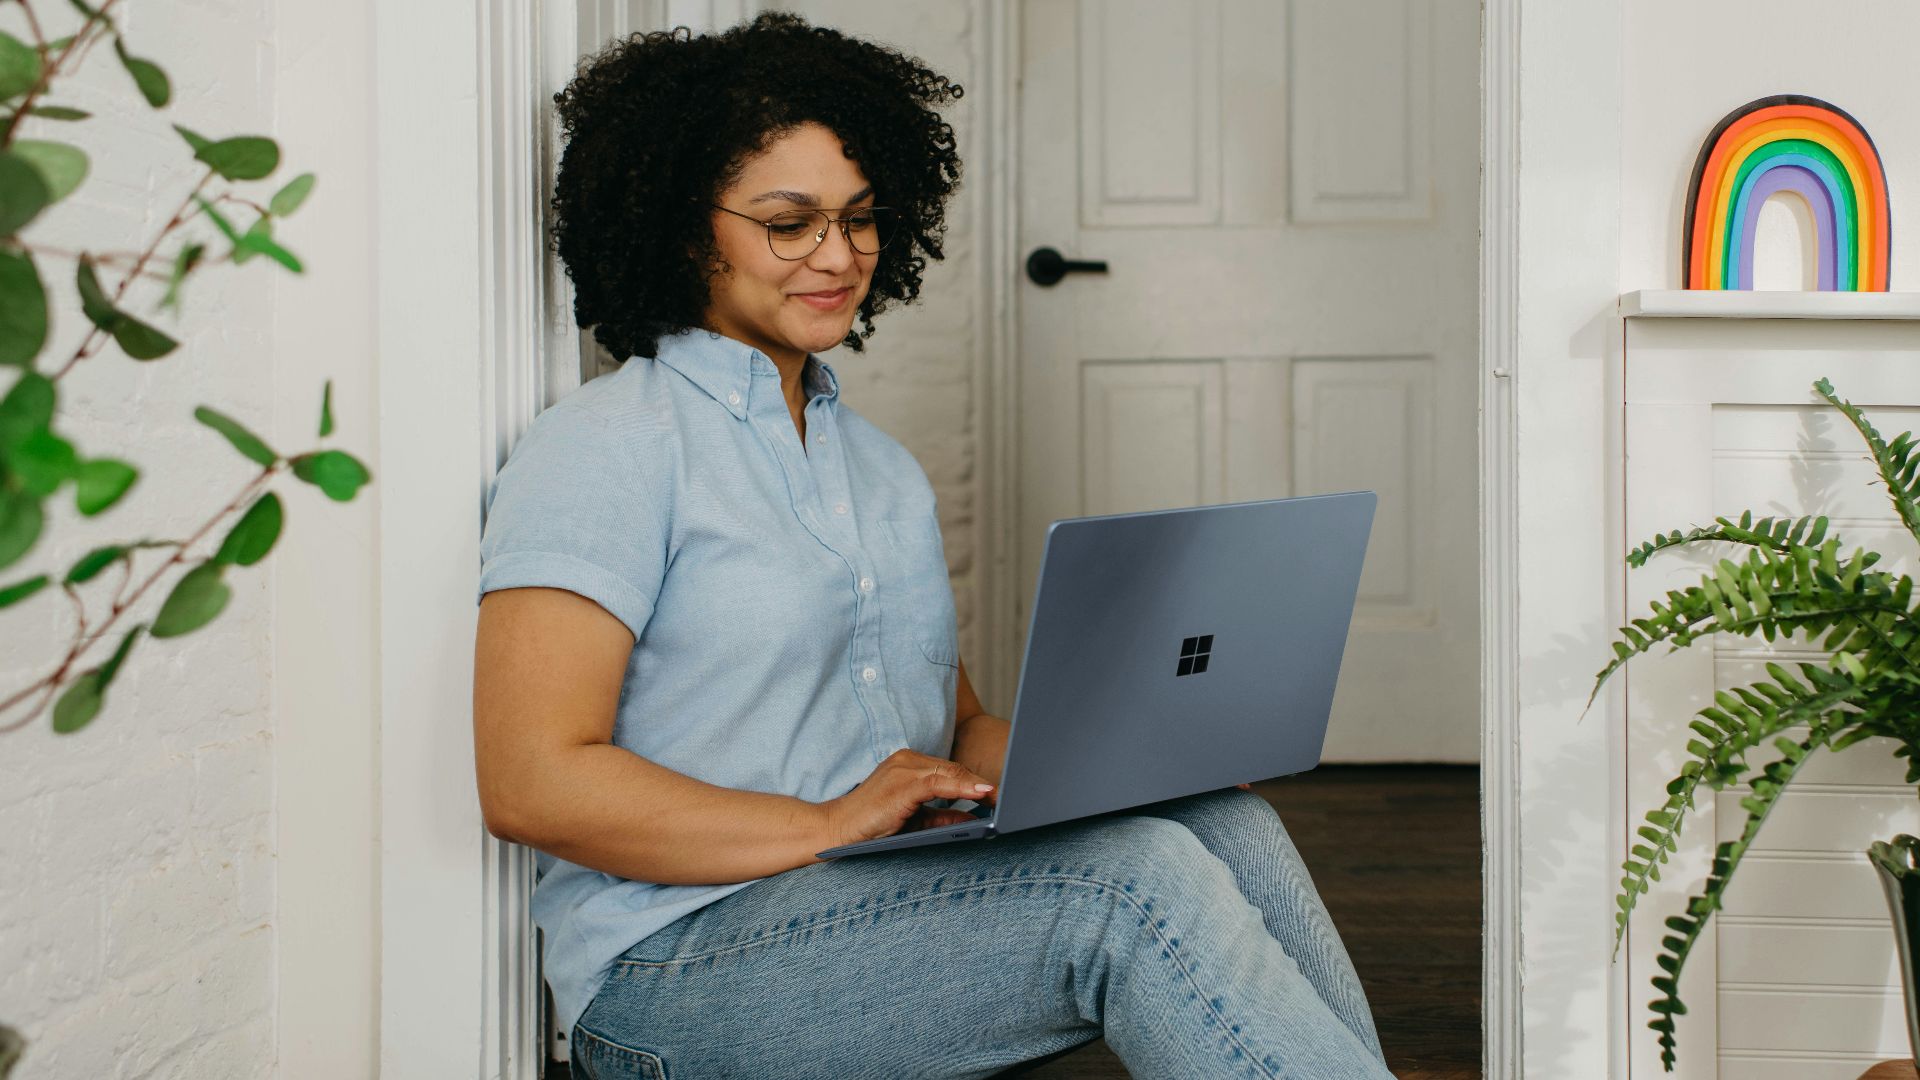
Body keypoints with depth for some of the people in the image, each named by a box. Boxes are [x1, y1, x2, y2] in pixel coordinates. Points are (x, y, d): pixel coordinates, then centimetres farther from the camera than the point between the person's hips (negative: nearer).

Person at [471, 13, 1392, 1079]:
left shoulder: (883, 468, 20)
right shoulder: (600, 450, -6)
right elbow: (531, 783, -15)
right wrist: (827, 826, -20)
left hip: (902, 903, 7)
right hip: (681, 968, -7)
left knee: (1223, 821, -18)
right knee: (1133, 876, -27)